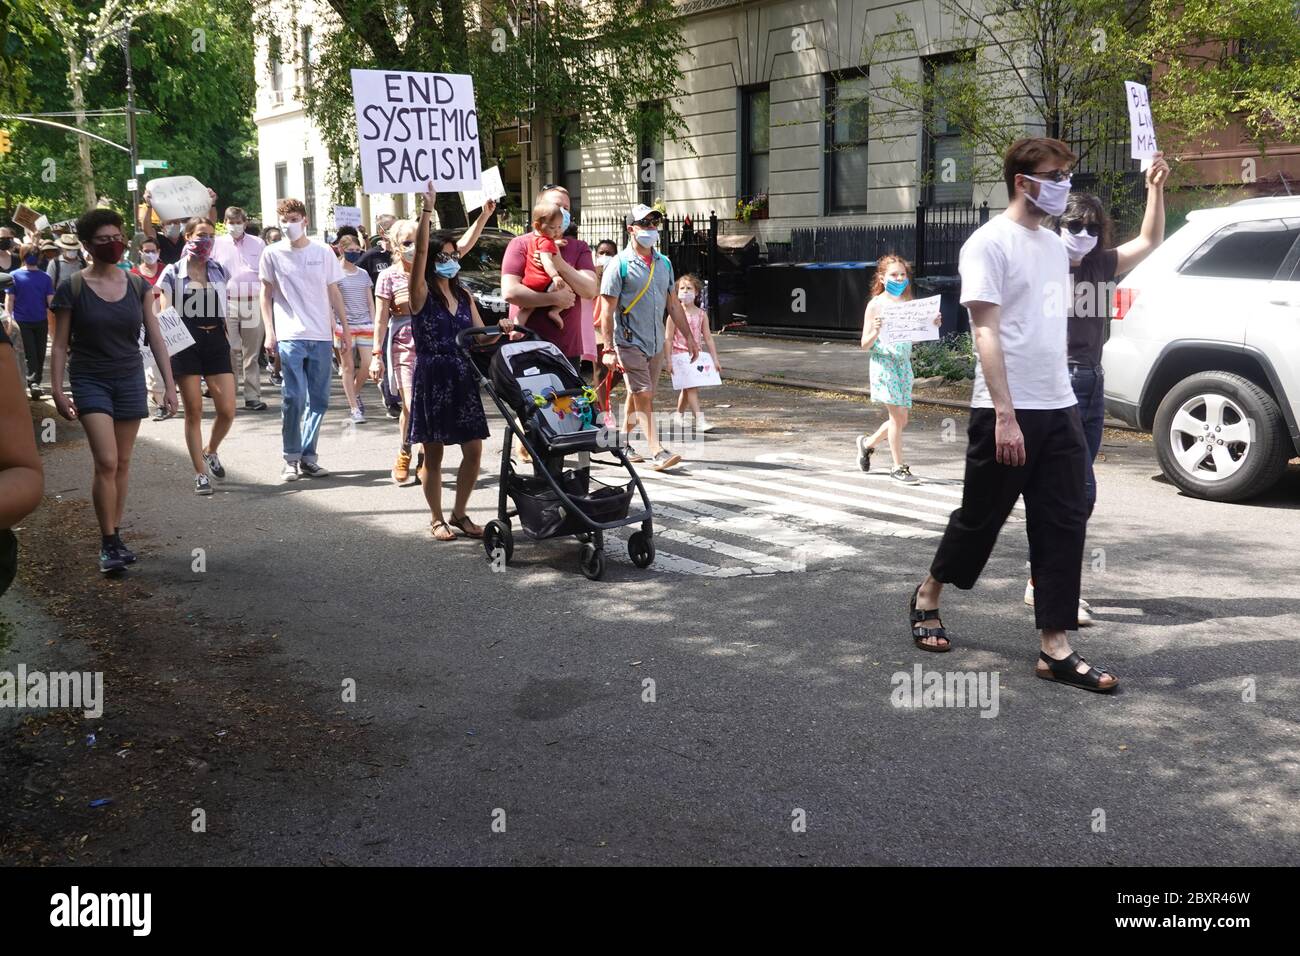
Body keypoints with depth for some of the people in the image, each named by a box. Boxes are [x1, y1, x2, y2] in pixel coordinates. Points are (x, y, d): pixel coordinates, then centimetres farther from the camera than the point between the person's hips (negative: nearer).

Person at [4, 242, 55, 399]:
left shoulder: (14, 276, -6)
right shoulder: (45, 278, -5)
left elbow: (9, 301, -7)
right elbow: (51, 302, -4)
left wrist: (9, 319, 0)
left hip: (21, 321, -1)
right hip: (41, 322, 1)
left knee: (29, 354, 0)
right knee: (39, 355, 13)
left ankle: (33, 382, -17)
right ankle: (36, 382, 21)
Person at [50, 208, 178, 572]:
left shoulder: (138, 286, 2)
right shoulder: (72, 288, -6)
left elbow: (156, 338, 5)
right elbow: (60, 345, -3)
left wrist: (169, 384, 0)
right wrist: (58, 391, -9)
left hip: (130, 380, 3)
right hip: (90, 381, -3)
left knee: (123, 463, 8)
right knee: (106, 462, -14)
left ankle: (115, 536, 19)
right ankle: (108, 543, -5)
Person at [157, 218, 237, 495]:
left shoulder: (220, 271, 9)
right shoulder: (173, 273, 1)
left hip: (216, 341, 3)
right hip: (186, 344, -3)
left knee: (227, 410, -4)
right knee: (194, 411, 1)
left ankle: (210, 451, 25)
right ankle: (201, 473, 9)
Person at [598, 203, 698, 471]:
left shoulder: (664, 263, 12)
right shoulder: (620, 264, -8)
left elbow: (673, 303, 18)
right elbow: (607, 311, -10)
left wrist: (688, 336, 14)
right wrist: (608, 349, -15)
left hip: (656, 344, 6)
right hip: (629, 342, -6)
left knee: (638, 397, 12)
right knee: (644, 397, -10)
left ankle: (622, 441, 27)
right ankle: (657, 451, -12)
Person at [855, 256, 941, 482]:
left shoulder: (909, 303, 7)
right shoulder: (875, 305, -5)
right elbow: (865, 344, -6)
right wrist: (875, 332, -25)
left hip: (904, 363, 5)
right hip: (883, 363, -5)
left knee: (901, 419, 9)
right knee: (897, 415, -8)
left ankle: (867, 443, 34)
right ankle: (898, 467, 4)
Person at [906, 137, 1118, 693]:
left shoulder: (1055, 245, 15)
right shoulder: (989, 244, -9)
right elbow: (986, 333, -15)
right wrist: (1005, 413, -21)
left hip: (1059, 408, 7)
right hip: (1007, 412, -7)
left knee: (1063, 525, 2)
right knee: (981, 518, 6)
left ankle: (1055, 647, 6)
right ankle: (927, 598, 31)